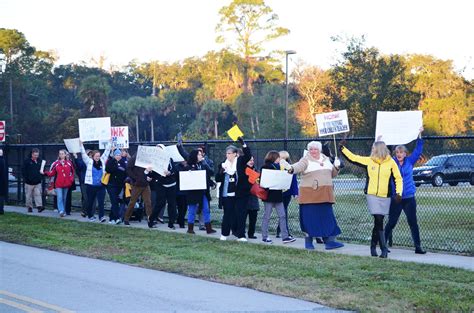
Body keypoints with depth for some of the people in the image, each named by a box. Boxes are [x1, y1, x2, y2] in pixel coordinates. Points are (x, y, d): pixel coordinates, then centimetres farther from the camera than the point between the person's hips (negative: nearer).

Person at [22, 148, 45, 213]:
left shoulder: (40, 161, 6)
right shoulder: (27, 161, -5)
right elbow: (23, 170, -4)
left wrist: (41, 177, 7)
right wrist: (26, 178, -10)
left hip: (37, 182, 2)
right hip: (29, 182, -2)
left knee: (38, 194, -7)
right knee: (29, 195, 5)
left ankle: (39, 206, -13)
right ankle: (29, 207, 14)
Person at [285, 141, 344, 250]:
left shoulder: (326, 159, 15)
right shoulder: (306, 160, -3)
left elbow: (332, 175, 23)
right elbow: (299, 166, -24)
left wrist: (336, 167, 3)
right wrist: (291, 168, -45)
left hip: (324, 195, 5)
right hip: (309, 194, -5)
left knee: (327, 217, 5)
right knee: (309, 218, -1)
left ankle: (329, 240, 9)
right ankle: (308, 241, 10)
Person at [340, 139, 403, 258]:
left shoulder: (390, 162, 0)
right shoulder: (369, 160, 4)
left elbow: (398, 178, 3)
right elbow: (353, 157, 11)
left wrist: (398, 192, -8)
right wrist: (343, 148, 8)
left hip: (385, 196, 0)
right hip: (372, 196, 0)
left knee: (378, 223, 7)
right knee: (379, 221, -11)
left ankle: (373, 246, 25)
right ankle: (384, 249, -9)